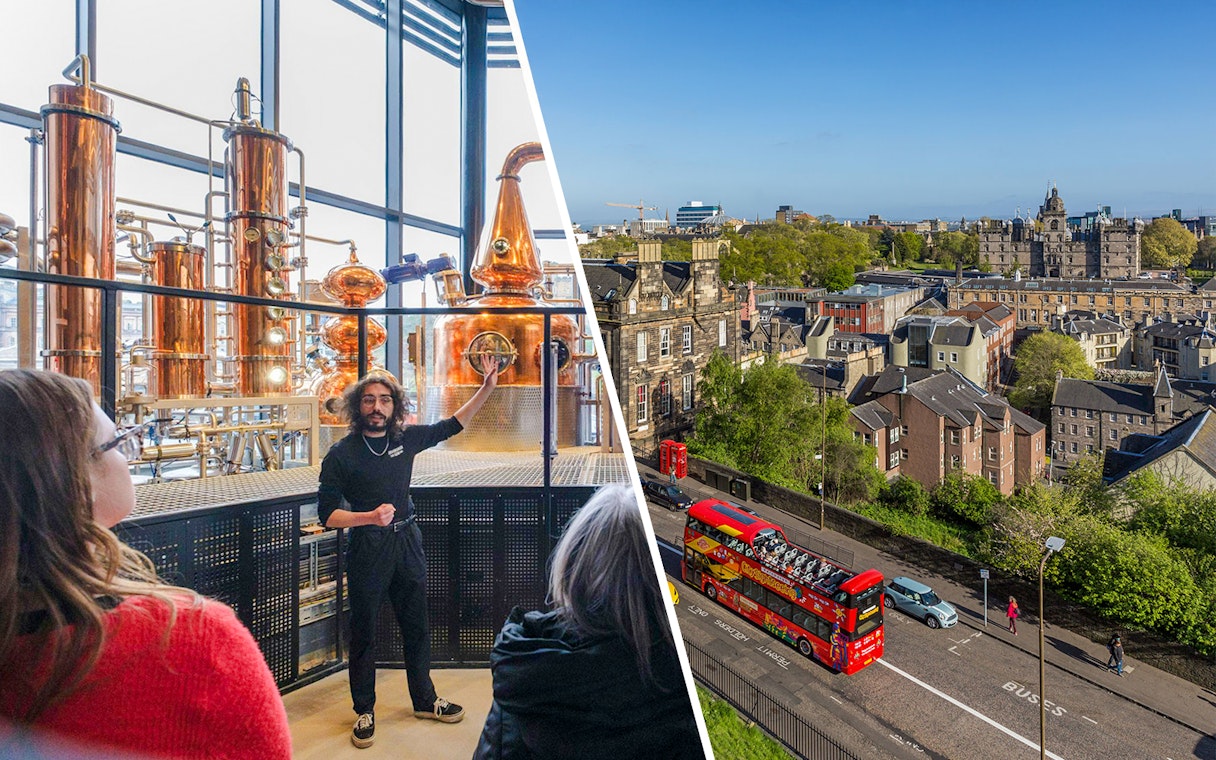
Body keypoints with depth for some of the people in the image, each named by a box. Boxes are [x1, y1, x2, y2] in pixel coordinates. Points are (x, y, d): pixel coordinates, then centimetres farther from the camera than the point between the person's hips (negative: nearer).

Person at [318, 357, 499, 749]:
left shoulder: (406, 438, -1)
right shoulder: (341, 454, -11)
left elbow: (451, 426, 11)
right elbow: (327, 514, -10)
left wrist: (487, 388, 3)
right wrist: (371, 517, -27)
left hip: (407, 542, 4)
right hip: (367, 548, -4)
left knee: (417, 626, 16)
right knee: (364, 632, 8)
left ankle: (424, 699, 34)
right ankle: (364, 712, 27)